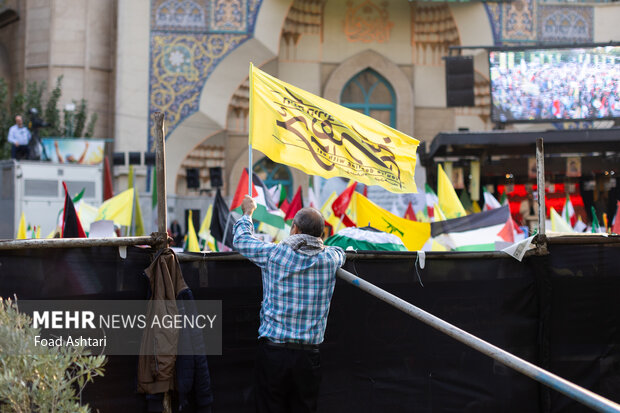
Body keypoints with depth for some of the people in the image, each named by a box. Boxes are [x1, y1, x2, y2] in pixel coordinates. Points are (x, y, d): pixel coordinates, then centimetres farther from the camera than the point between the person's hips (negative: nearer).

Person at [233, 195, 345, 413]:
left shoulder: (274, 254, -6)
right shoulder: (329, 259, 0)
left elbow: (241, 239, 13)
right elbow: (340, 251, 26)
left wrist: (247, 213, 30)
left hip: (272, 352, -2)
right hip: (309, 355, 2)